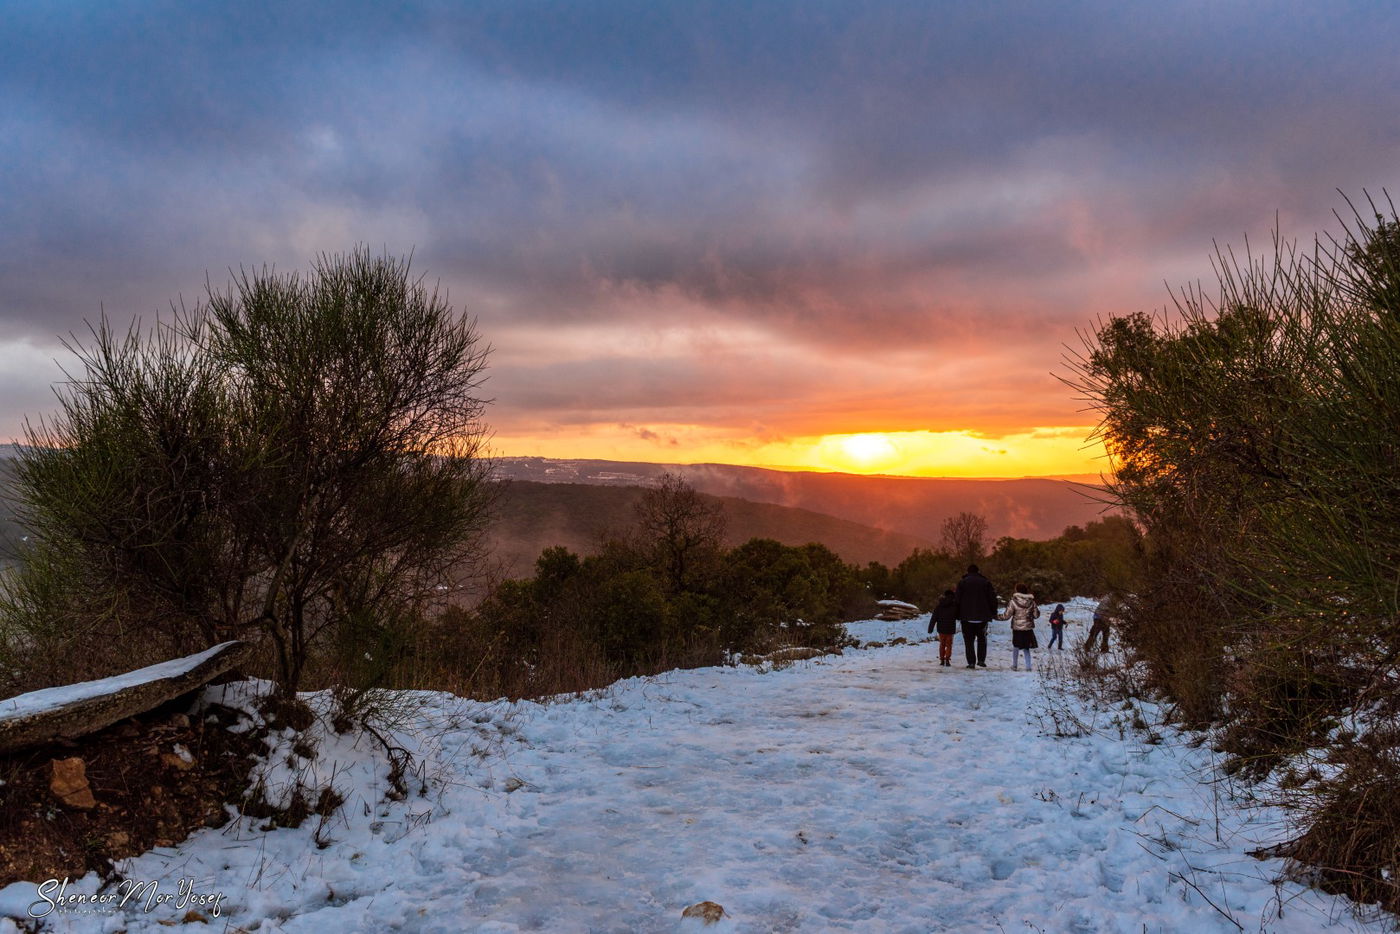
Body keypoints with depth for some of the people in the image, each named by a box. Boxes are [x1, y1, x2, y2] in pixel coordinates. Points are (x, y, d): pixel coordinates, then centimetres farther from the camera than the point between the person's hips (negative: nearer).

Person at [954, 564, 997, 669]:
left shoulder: (962, 582, 0)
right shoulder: (985, 582, 3)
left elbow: (957, 598, -4)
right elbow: (992, 598, 2)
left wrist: (958, 614, 6)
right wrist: (993, 613, 10)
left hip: (967, 617, -1)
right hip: (982, 616, 1)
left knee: (969, 640, 4)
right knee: (982, 638, 16)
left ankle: (971, 662, -1)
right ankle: (981, 660, 6)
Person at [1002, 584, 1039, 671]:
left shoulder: (1013, 601, -12)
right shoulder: (1031, 602, -1)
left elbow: (1007, 615, -11)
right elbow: (1036, 615, 6)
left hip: (1017, 628, -2)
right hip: (1028, 628, 2)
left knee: (1016, 647, 14)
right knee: (1026, 648, 12)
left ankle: (1014, 666, 17)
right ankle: (1028, 666, 5)